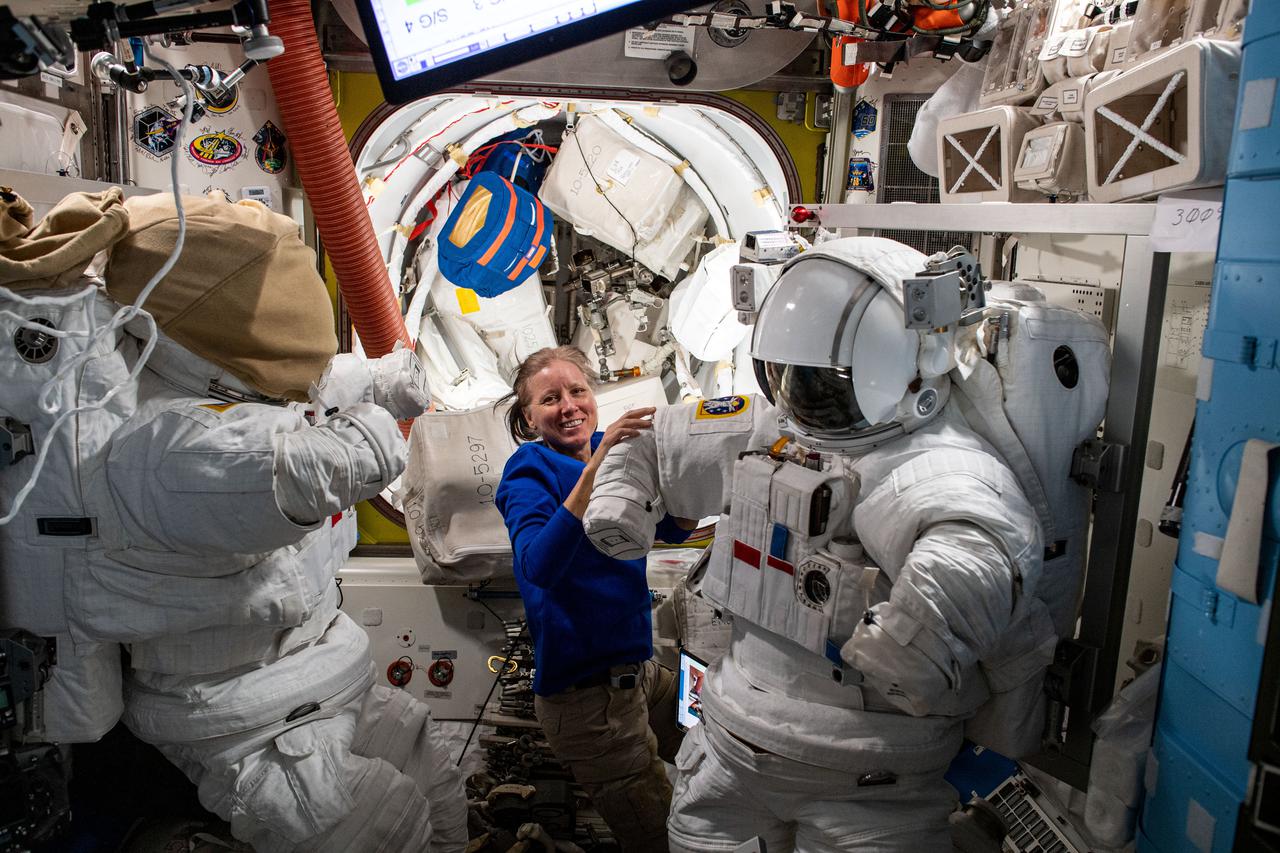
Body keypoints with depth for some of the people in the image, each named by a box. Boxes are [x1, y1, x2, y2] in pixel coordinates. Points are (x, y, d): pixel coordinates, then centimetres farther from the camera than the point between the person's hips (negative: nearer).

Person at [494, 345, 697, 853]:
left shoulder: (612, 454, 4)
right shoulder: (530, 473, -14)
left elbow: (675, 528, 0)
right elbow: (538, 566, -32)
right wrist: (596, 467, -39)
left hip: (637, 671, 7)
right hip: (587, 697, -7)